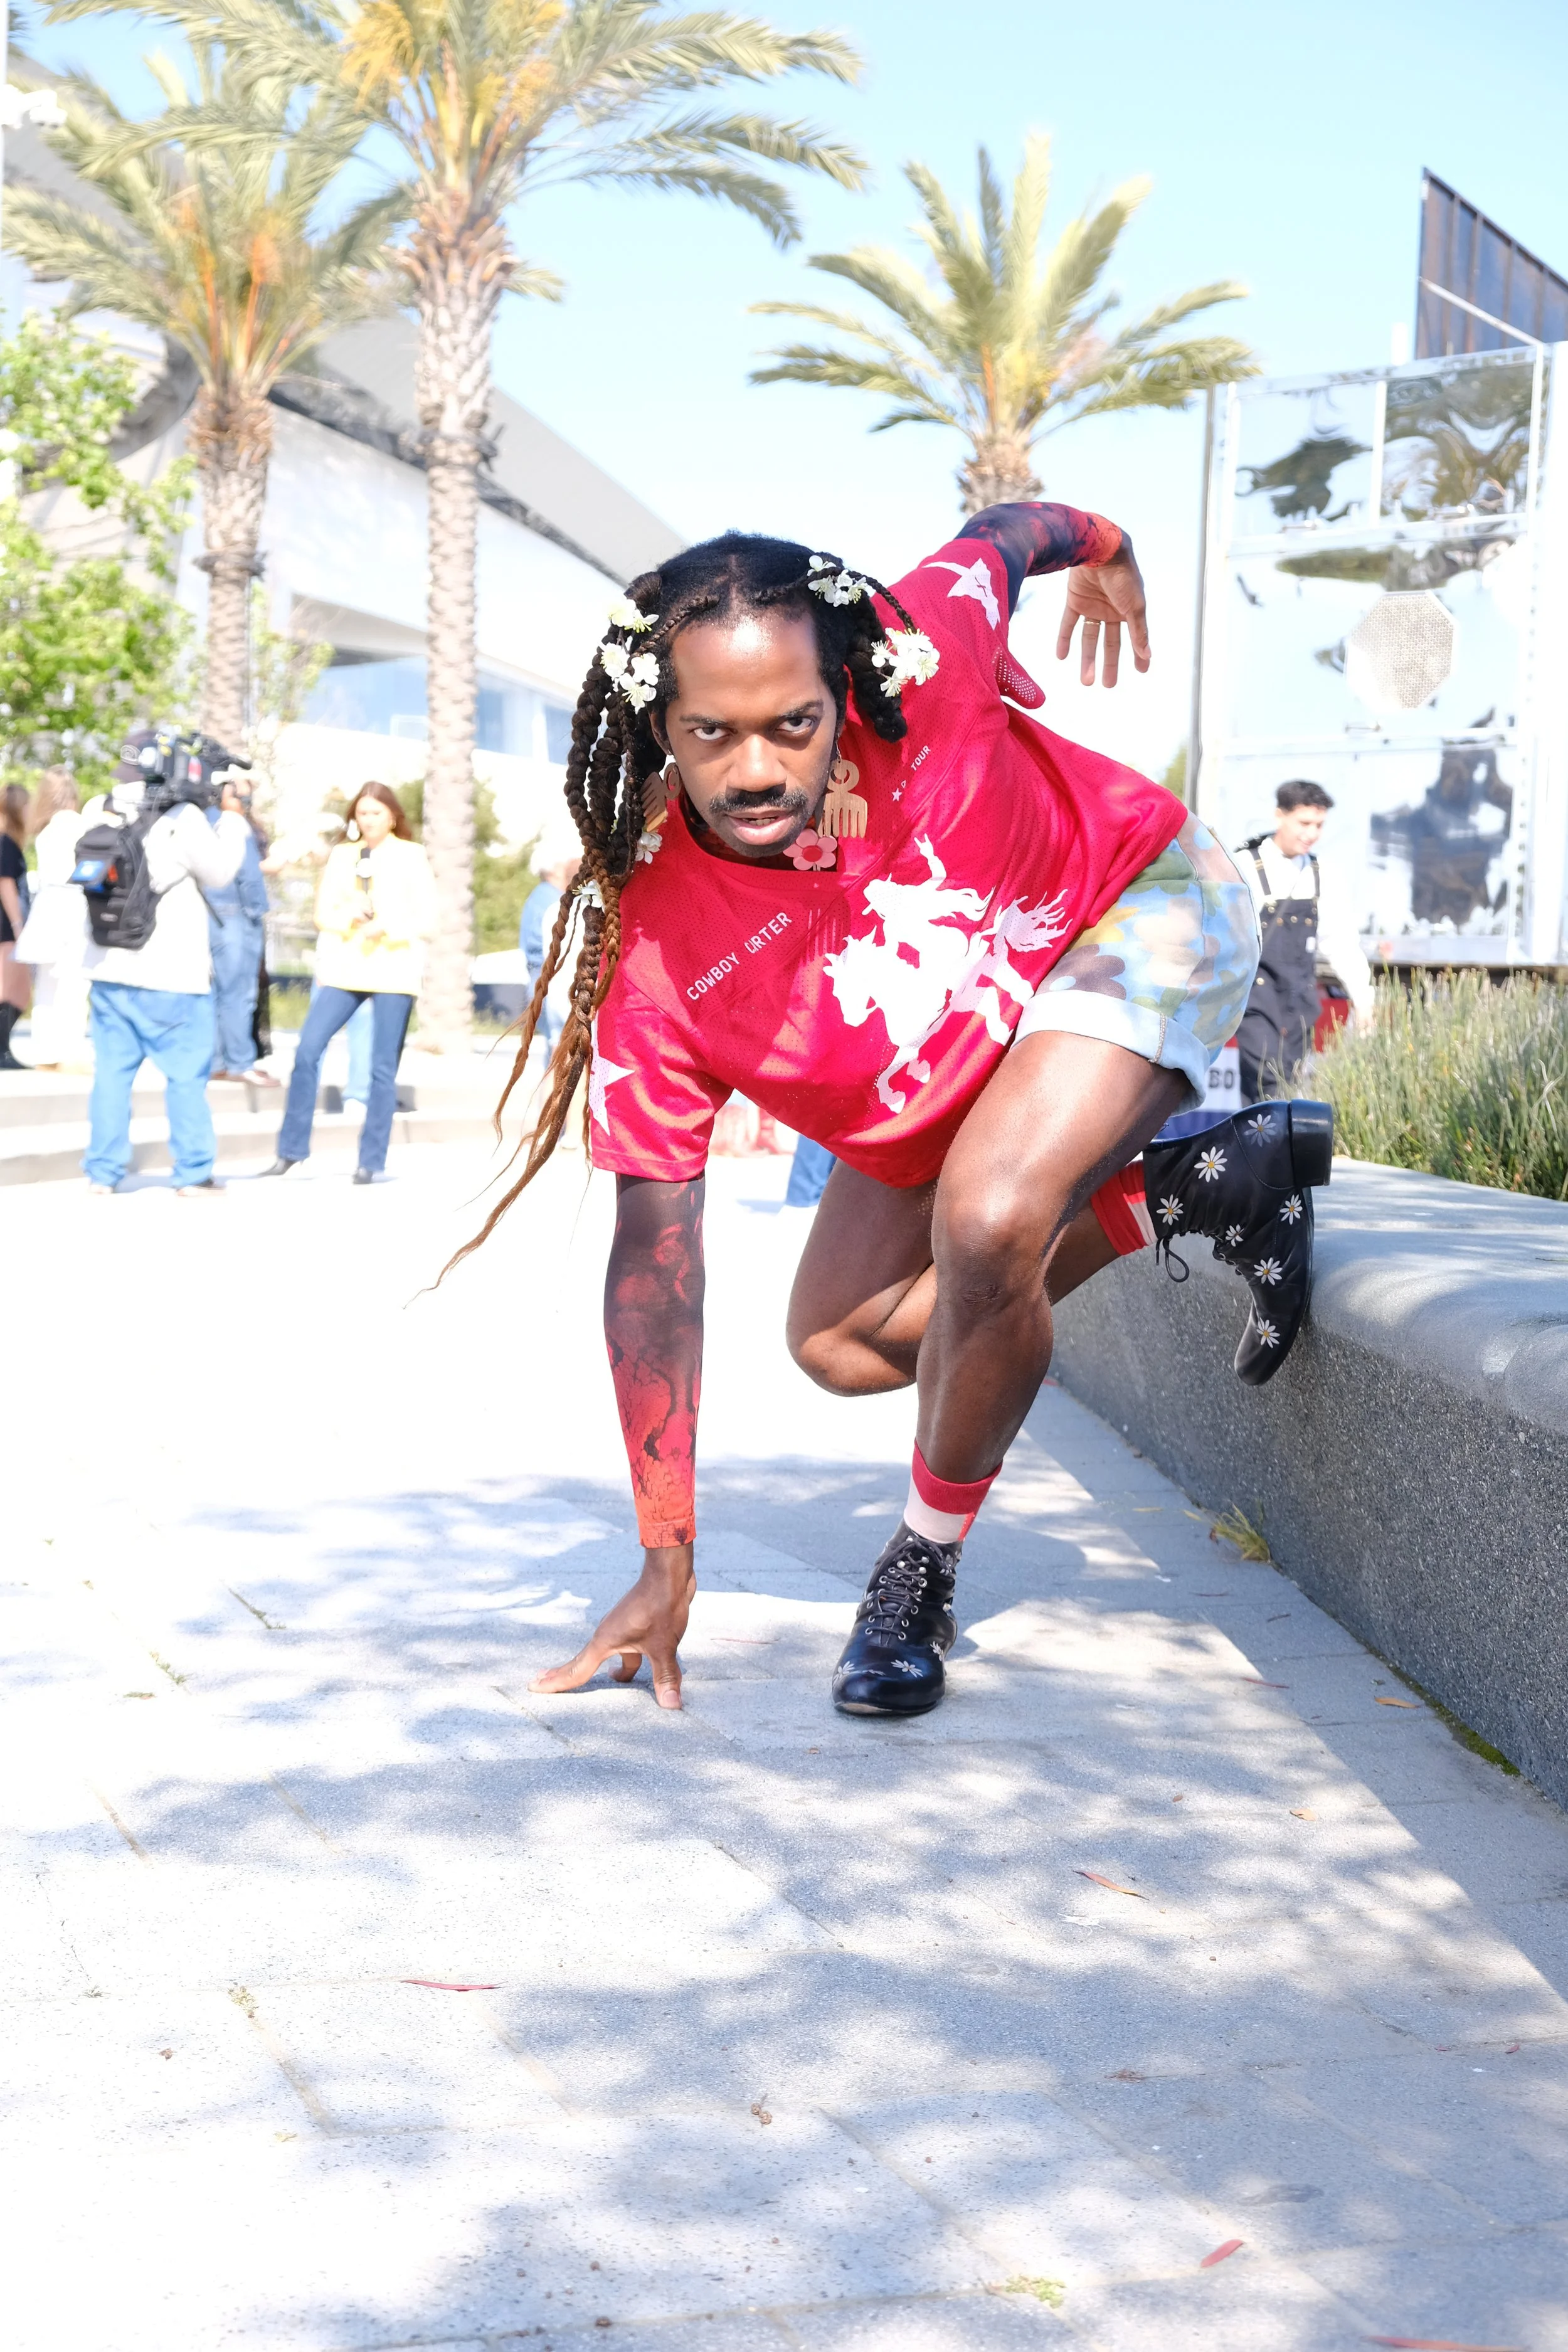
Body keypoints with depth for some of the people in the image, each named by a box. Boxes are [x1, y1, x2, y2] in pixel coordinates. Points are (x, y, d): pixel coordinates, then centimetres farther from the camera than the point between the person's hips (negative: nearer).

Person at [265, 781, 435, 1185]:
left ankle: (371, 1160, 5)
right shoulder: (341, 855, 12)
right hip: (344, 969, 2)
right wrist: (348, 917, -14)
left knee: (383, 1069, -1)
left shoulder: (411, 856, 3)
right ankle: (292, 1148, 1)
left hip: (394, 973, -2)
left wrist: (386, 928, -18)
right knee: (307, 1050, -9)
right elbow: (322, 912, 7)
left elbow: (425, 921, -1)